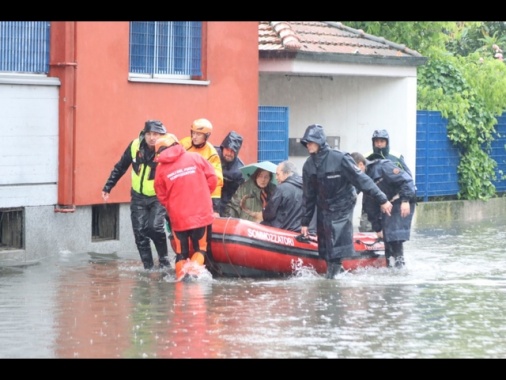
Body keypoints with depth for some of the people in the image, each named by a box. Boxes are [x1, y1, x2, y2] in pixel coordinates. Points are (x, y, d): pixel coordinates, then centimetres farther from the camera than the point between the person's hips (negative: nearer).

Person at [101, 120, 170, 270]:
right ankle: (148, 267, 10)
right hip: (138, 197, 4)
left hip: (158, 198, -4)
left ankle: (164, 260, 1)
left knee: (155, 227, -20)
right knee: (140, 232, 0)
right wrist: (107, 187, 5)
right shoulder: (135, 146, -9)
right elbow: (120, 168, 4)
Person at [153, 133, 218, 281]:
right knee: (201, 248, 9)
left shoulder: (161, 168, 0)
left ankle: (181, 276, 5)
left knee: (181, 253, 13)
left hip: (178, 217, 0)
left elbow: (162, 196, 5)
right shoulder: (195, 158, 0)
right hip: (201, 214, 0)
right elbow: (212, 178, 2)